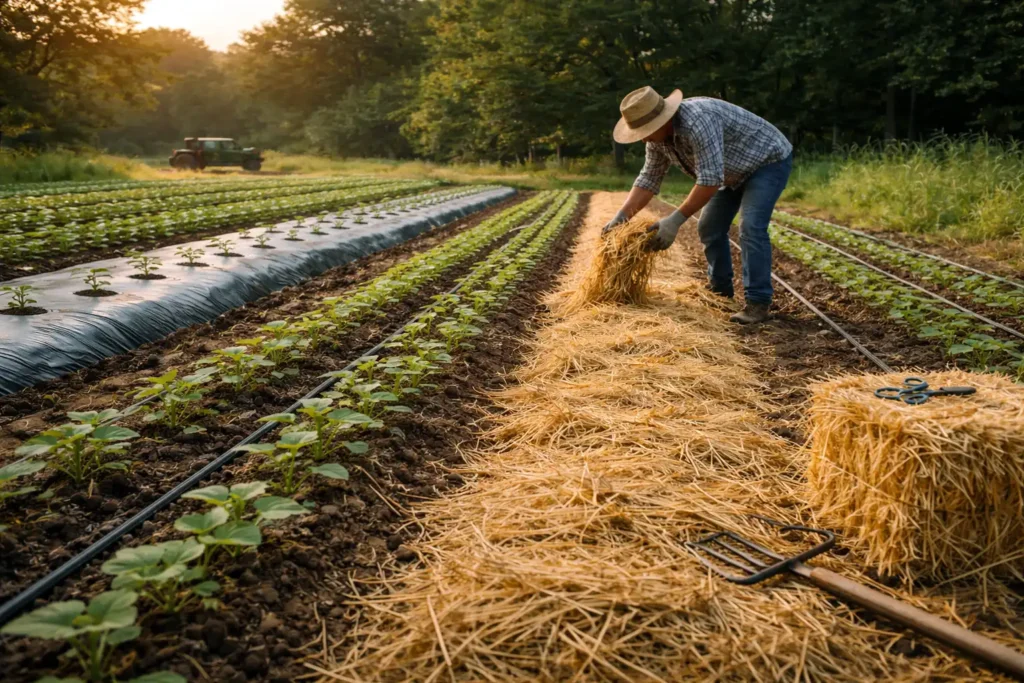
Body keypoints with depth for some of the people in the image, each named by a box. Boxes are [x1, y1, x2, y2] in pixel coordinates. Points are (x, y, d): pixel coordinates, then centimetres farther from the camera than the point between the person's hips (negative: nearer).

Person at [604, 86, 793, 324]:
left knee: (751, 227, -23)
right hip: (735, 171, 9)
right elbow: (649, 178, -2)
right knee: (710, 228, 8)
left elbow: (711, 179, -41)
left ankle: (758, 302, -16)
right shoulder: (657, 136, -10)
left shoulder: (698, 121, -39)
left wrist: (676, 219, -41)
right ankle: (720, 288, 24)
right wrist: (621, 215, -12)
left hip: (769, 160, -9)